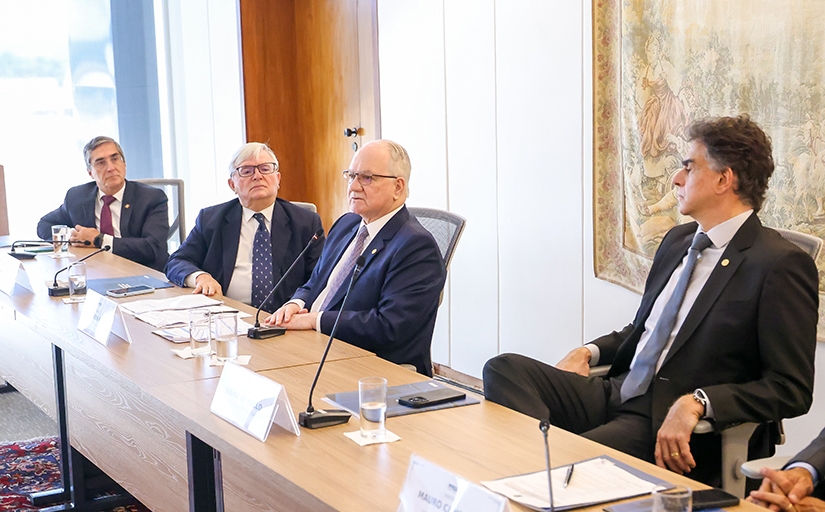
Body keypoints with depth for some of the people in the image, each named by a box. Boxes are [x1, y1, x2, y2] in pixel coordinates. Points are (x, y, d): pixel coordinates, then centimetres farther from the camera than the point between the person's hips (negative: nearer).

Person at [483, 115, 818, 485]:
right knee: (504, 369, -13)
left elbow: (791, 389, -13)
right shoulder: (678, 240, 15)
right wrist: (590, 352, 7)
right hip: (615, 394, 9)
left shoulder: (780, 265, -10)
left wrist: (697, 402, -25)